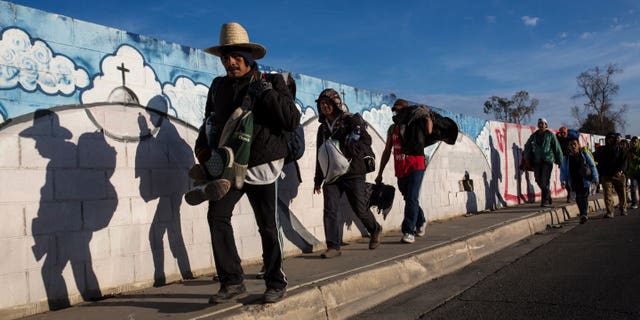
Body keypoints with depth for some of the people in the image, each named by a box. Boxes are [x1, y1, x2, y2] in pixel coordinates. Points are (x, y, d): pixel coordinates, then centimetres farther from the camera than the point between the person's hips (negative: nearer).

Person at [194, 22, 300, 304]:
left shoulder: (270, 84, -6)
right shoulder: (219, 86, 8)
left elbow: (292, 121, -17)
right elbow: (210, 120, 24)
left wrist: (268, 93, -23)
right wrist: (202, 145, 11)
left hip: (261, 166, -4)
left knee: (268, 226, 2)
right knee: (217, 215, -10)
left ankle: (276, 284, 20)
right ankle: (232, 282, 0)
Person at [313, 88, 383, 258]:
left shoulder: (351, 120, -3)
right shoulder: (322, 128, 15)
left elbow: (366, 141, -10)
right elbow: (320, 155, 20)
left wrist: (347, 153, -22)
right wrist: (318, 179, 18)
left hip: (353, 173, -5)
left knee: (360, 208, 2)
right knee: (330, 210, -6)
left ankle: (375, 230, 31)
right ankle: (333, 246, -1)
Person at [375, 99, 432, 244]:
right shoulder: (392, 129, 12)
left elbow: (429, 131, -22)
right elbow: (387, 151, 15)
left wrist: (426, 115, -17)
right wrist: (380, 173, 13)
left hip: (415, 168, -5)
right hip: (400, 171, 5)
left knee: (412, 199, -13)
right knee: (409, 200, 15)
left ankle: (409, 232, -9)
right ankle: (421, 221, 39)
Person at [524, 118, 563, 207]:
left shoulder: (550, 135, 0)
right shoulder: (534, 135, 10)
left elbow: (557, 148, 2)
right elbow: (527, 146, 17)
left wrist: (559, 161, 3)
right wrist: (527, 159, 11)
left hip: (548, 160, -4)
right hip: (537, 161, 4)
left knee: (545, 180, -10)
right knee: (538, 180, 6)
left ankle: (545, 200, -4)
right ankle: (548, 194, 29)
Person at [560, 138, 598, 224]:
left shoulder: (584, 154, 3)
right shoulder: (566, 158, 5)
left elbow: (592, 166, 4)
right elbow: (563, 170, 4)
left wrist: (595, 178, -2)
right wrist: (563, 181, -7)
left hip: (584, 180, -3)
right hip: (574, 182, 3)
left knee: (584, 197, -12)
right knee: (578, 198, 8)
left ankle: (583, 214, -18)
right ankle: (583, 214, 21)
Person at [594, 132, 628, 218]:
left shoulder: (620, 149, 6)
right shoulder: (602, 149, 10)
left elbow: (624, 161, 0)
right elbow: (595, 157, 0)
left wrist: (621, 170, -15)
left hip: (618, 175, 0)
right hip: (606, 175, 0)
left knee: (622, 193, 8)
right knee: (608, 194, -7)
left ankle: (623, 209, 26)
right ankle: (609, 212, -7)